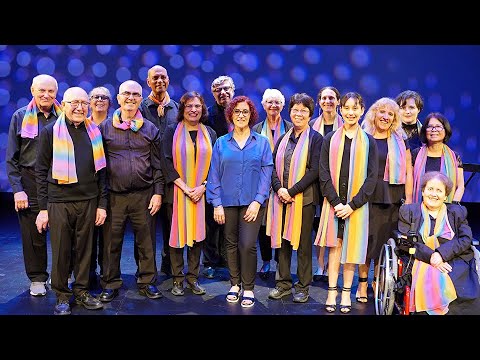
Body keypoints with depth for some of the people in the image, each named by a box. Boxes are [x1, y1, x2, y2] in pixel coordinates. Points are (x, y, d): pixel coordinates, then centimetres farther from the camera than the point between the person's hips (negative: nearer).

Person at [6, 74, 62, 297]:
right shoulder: (20, 117, 4)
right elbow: (11, 158, 3)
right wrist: (17, 188, -5)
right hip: (30, 183, 0)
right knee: (33, 234, 5)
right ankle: (37, 278, 22)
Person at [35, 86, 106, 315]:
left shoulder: (94, 132, 9)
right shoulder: (51, 132, 0)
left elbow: (101, 170, 11)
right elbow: (42, 171, 0)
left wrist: (102, 204, 6)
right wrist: (43, 208, -4)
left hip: (88, 202, 3)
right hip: (59, 202, -2)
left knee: (84, 249, 9)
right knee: (61, 251, 4)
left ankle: (81, 291, 24)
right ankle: (62, 295, 19)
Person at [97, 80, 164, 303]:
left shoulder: (150, 129, 7)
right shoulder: (105, 127, 5)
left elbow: (157, 165, 7)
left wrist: (158, 193, 0)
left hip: (144, 195, 1)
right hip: (114, 195, 0)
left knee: (146, 242, 7)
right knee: (111, 242, 5)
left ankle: (147, 282, 22)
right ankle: (110, 284, 21)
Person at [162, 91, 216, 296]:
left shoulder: (209, 134, 10)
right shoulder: (172, 132, 2)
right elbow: (167, 162, -5)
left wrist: (202, 186, -8)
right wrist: (185, 188, -12)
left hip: (202, 193, 2)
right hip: (177, 192, -2)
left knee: (198, 233, 4)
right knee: (178, 233, 1)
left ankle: (193, 278, 15)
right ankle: (177, 279, 12)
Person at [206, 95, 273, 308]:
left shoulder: (262, 142, 4)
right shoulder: (221, 143, 7)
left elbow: (267, 173, -1)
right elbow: (214, 175, 4)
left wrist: (257, 201, -9)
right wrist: (217, 204, -3)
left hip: (251, 203, -2)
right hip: (228, 202, 2)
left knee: (247, 245, -7)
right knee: (231, 244, 9)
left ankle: (248, 289, 9)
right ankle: (234, 285, 25)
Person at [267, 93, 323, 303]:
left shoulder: (315, 138, -2)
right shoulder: (283, 138, 12)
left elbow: (314, 170, -11)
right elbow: (274, 166, 8)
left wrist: (292, 191, -16)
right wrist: (279, 189, -10)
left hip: (304, 198, -4)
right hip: (281, 197, 5)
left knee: (302, 244, 3)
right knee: (282, 240, 9)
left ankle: (303, 287, 17)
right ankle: (283, 284, 22)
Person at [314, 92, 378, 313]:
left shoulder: (368, 141, 2)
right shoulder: (330, 139, 4)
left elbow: (371, 177, -2)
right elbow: (324, 173, 0)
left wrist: (353, 204, -10)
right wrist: (336, 202, -10)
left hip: (357, 205, 0)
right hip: (333, 203, 0)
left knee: (351, 246, 5)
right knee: (335, 246, 4)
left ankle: (346, 292, 16)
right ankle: (332, 292, 12)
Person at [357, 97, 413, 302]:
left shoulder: (400, 140, 9)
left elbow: (407, 172, 7)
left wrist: (408, 200, 2)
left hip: (392, 200, 2)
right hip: (367, 197, -1)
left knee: (385, 240, 5)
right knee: (366, 239, -1)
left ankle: (378, 282, 20)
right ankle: (362, 283, 13)